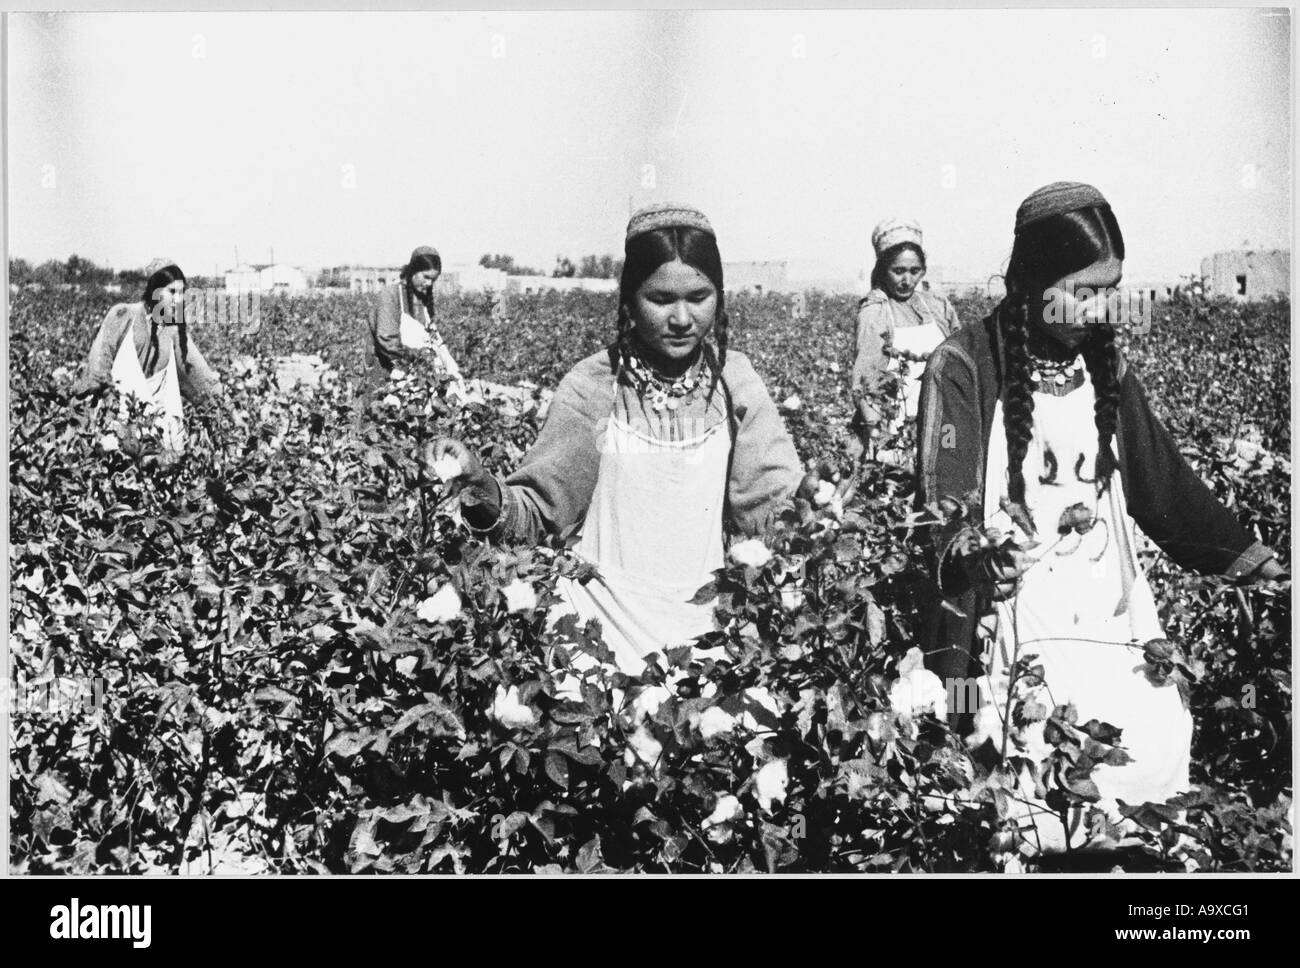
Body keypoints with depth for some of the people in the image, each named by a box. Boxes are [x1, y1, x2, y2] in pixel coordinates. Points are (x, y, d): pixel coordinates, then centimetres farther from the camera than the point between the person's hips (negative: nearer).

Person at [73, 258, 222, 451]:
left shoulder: (175, 329, 10)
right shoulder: (124, 315, -3)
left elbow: (196, 369, 10)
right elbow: (100, 358, -5)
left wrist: (221, 397, 3)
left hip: (157, 405, 4)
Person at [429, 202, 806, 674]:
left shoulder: (733, 379, -1)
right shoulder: (590, 388, -8)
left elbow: (769, 506, 2)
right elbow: (538, 509, -7)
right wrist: (484, 491, -25)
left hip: (704, 612, 2)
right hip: (608, 612, -2)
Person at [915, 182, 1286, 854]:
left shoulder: (1103, 365, 12)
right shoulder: (965, 367, -6)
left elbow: (1161, 477, 16)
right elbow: (944, 503, -11)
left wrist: (1243, 553, 9)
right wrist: (983, 558, -27)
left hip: (1115, 619, 5)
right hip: (1017, 623, -5)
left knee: (1157, 759, -6)